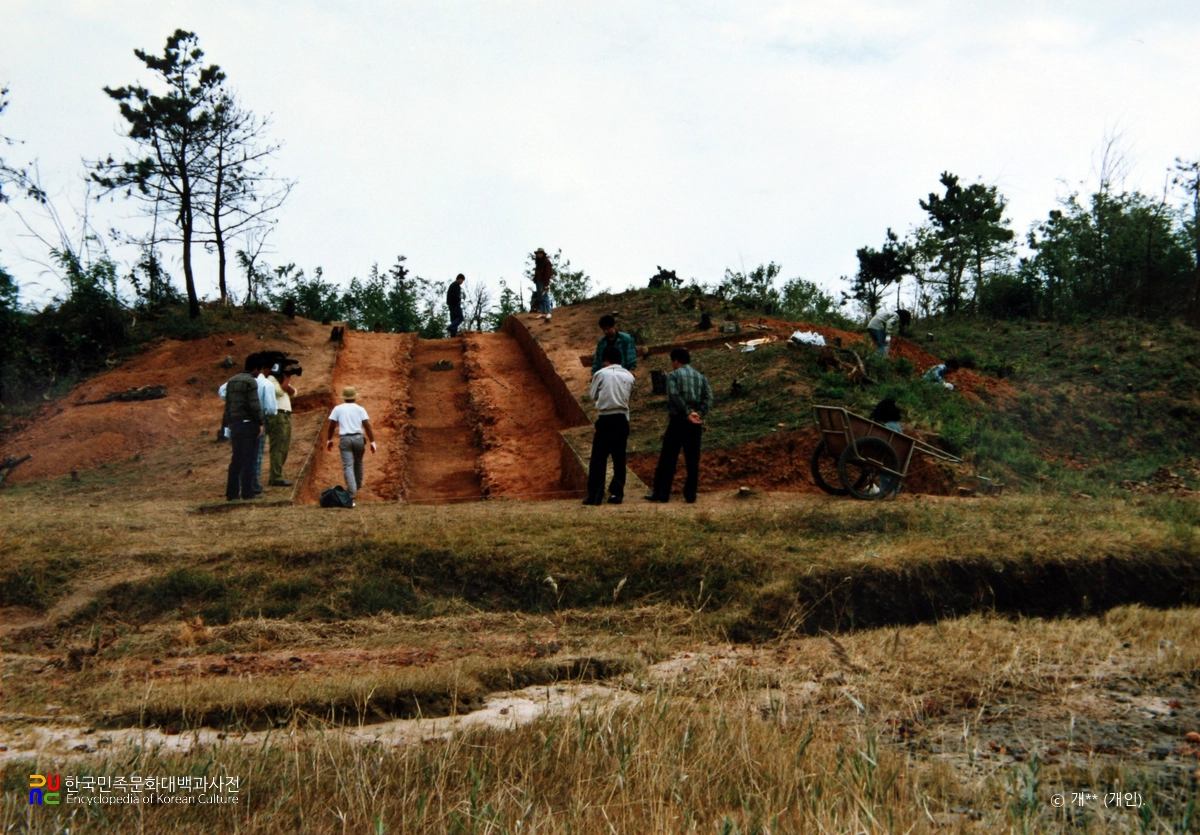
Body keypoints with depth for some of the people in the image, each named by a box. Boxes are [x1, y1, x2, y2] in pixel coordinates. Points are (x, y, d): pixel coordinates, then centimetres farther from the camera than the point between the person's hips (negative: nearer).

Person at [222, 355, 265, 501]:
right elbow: (255, 405, -15)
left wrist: (228, 423, 20)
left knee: (236, 459, 10)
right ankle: (247, 492, -4)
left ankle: (232, 492, 10)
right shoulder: (251, 381, -10)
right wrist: (260, 423, -9)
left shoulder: (232, 380, 15)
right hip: (248, 423, -7)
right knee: (248, 459, -4)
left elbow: (228, 404, 17)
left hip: (234, 423, 7)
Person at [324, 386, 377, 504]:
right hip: (358, 438, 1)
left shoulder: (338, 409, 8)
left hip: (344, 439, -1)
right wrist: (372, 442, 0)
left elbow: (331, 425, 6)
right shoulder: (360, 409, 6)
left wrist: (329, 439, 19)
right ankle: (358, 485, 37)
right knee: (358, 462, 23)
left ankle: (352, 491, -16)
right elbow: (367, 426, -1)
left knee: (348, 466, -4)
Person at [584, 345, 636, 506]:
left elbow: (593, 396, 6)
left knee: (598, 458, 0)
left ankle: (594, 496, -3)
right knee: (619, 458, 10)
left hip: (605, 419, -4)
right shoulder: (629, 376, 7)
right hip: (623, 419, 4)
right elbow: (628, 395, 13)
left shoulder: (601, 374, -3)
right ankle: (617, 493, 11)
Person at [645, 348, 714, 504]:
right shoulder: (700, 377, 15)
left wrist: (687, 413, -16)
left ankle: (661, 494, 2)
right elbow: (709, 397, 1)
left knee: (667, 459, 1)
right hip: (696, 424, 5)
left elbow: (674, 396, -17)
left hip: (678, 421, -4)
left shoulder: (673, 375, -1)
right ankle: (691, 495, 7)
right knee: (693, 459, 8)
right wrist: (699, 414, -7)